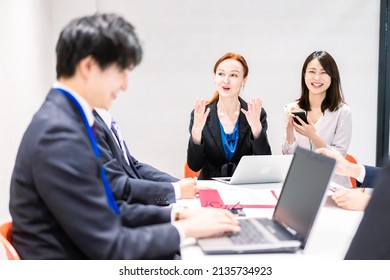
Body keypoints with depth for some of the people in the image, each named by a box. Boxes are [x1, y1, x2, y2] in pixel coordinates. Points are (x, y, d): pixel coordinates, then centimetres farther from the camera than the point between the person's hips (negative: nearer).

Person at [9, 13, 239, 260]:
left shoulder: (70, 119, 4)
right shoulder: (60, 134, -23)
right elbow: (109, 247, -20)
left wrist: (174, 214, 2)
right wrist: (184, 229, -10)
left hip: (91, 256, 8)